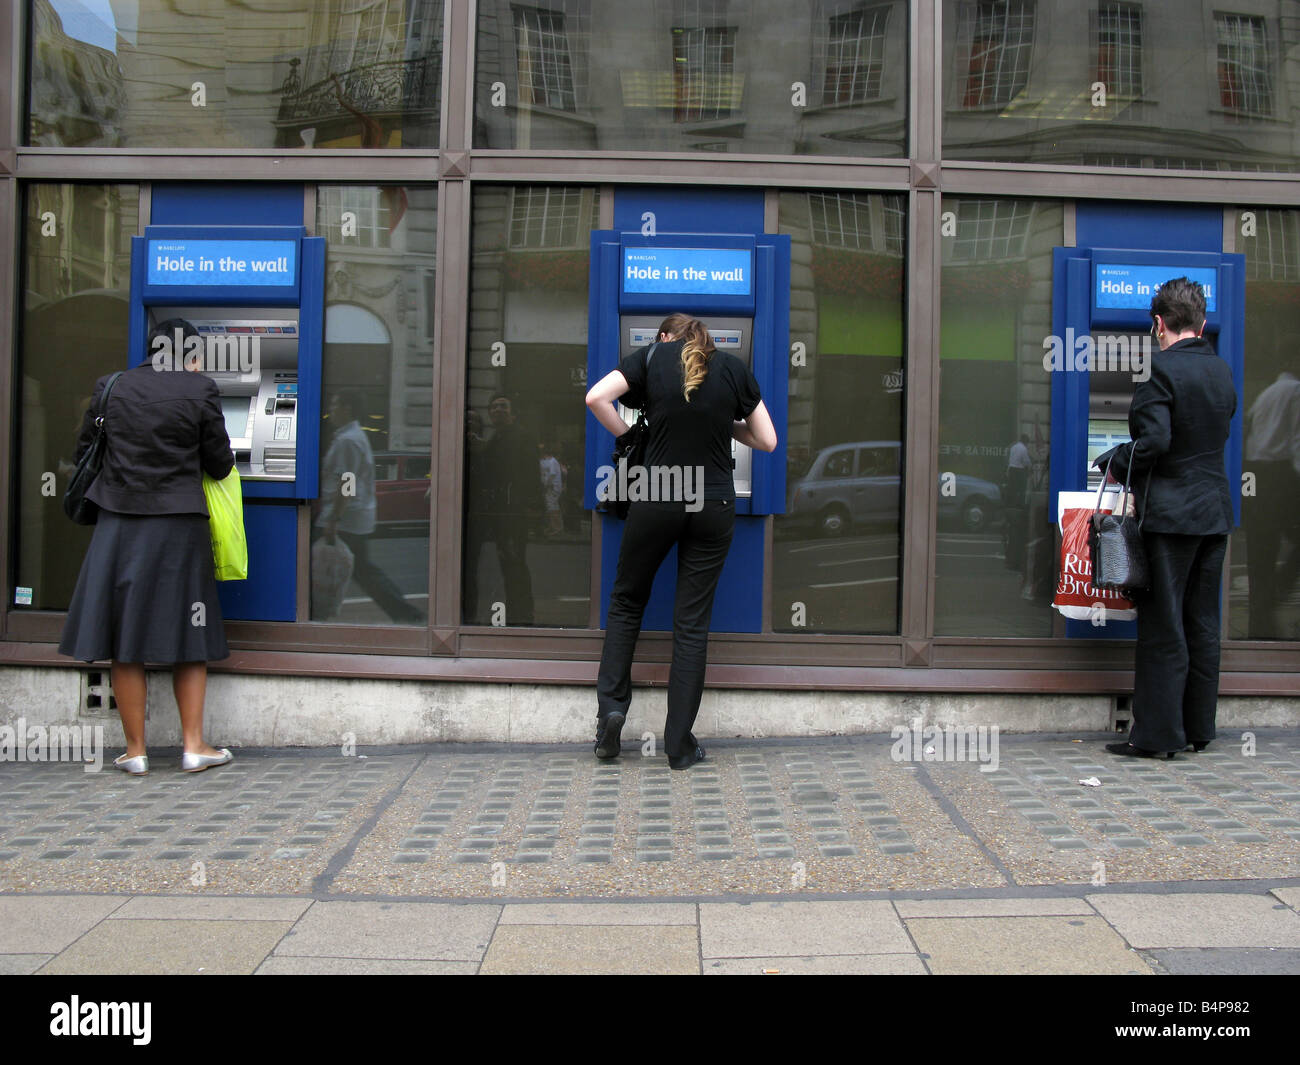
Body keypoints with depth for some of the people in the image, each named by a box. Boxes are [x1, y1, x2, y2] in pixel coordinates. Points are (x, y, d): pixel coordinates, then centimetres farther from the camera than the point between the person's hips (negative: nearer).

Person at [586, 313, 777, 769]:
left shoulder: (651, 357, 4)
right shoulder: (734, 368, 7)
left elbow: (595, 397, -10)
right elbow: (767, 441, 9)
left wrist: (627, 434, 5)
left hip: (655, 499, -1)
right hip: (714, 505, 1)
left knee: (627, 601, 19)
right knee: (693, 621, 5)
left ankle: (611, 706, 8)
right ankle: (680, 744, 10)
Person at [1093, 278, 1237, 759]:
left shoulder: (1163, 370, -14)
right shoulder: (1222, 371, 10)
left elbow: (1153, 441, -22)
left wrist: (1117, 464, -4)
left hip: (1170, 513, -7)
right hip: (1215, 509, 7)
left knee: (1163, 626, -2)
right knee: (1203, 624, 13)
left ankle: (1157, 734, 4)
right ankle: (1199, 728, 21)